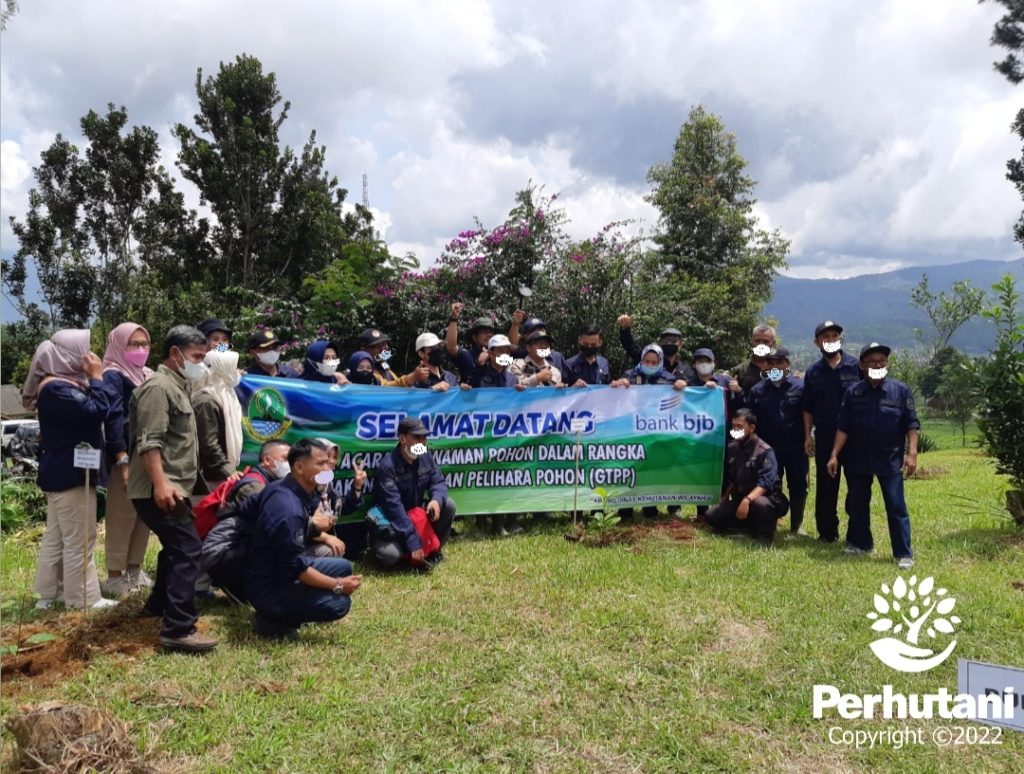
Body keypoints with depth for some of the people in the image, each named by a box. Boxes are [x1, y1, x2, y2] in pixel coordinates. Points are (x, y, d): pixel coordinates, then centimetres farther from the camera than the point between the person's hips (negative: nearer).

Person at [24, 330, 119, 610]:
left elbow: (112, 404, 14)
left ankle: (49, 592, 26)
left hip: (63, 473, 11)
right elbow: (97, 410, -27)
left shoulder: (63, 384, 15)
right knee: (79, 539, -5)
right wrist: (97, 377, -16)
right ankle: (83, 599, 2)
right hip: (71, 474, -11)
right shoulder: (56, 389, -19)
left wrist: (94, 379, 3)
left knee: (56, 536, 16)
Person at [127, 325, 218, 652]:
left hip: (172, 488, 11)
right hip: (159, 490, -11)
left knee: (176, 547, 23)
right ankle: (178, 629, -15)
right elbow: (149, 441, -24)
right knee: (188, 549, -15)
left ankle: (159, 603, 39)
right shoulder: (159, 386, -14)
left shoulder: (176, 386, 19)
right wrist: (161, 484, -31)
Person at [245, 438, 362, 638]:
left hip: (283, 570, 10)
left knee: (343, 567, 13)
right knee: (339, 603, -19)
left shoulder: (293, 490, 2)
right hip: (269, 588, -10)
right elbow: (297, 568, -24)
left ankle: (285, 611, 9)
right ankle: (274, 620, -4)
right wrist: (338, 586, -17)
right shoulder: (288, 508, -28)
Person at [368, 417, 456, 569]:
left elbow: (438, 482, -3)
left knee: (448, 505, -16)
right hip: (390, 522, -6)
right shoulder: (387, 466, -27)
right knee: (389, 555, -32)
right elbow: (394, 507, -31)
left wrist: (437, 499, -30)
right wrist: (413, 543, -34)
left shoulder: (425, 456, -5)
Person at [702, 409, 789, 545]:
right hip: (739, 499, 7)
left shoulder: (764, 451, -17)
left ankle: (764, 534, -11)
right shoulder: (732, 448, 5)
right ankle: (751, 524, 8)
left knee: (760, 504, -43)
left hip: (765, 498, -7)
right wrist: (725, 498, 12)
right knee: (711, 516, -10)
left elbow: (765, 484, -27)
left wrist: (747, 500, -39)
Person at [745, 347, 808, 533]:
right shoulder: (757, 390, 4)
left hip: (795, 448, -1)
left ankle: (796, 526, 19)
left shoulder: (800, 387, -3)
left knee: (798, 486, 6)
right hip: (768, 448, 1)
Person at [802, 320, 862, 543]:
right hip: (824, 435, 2)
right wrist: (808, 436, 4)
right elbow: (808, 408, 10)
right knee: (825, 485, 6)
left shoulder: (856, 366, 0)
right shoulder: (813, 373, 7)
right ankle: (827, 531, 16)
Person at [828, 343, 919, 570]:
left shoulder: (900, 390, -4)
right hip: (858, 459, 3)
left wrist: (912, 453, -13)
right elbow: (843, 427, 0)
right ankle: (860, 543, 30)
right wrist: (834, 455, -5)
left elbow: (911, 424, -3)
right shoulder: (853, 392, 0)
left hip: (890, 459, -3)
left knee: (896, 506, -3)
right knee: (856, 504, 13)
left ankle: (903, 554, 3)